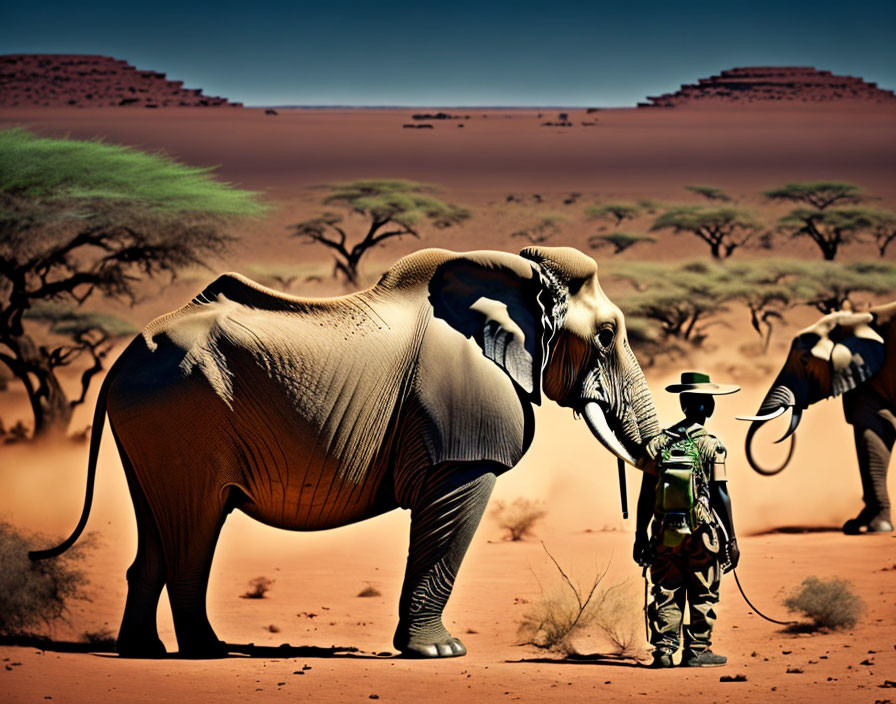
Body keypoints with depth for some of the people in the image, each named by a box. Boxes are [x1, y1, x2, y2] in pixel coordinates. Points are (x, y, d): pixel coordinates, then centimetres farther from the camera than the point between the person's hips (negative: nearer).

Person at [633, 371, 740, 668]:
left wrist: (641, 535, 11)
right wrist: (731, 538, -3)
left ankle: (663, 650, 4)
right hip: (702, 533, -3)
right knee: (702, 595, 6)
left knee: (667, 593, 8)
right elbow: (721, 495, -9)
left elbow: (646, 496, 4)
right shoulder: (711, 445, -7)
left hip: (665, 532, 3)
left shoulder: (658, 443, 3)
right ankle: (697, 651, 7)